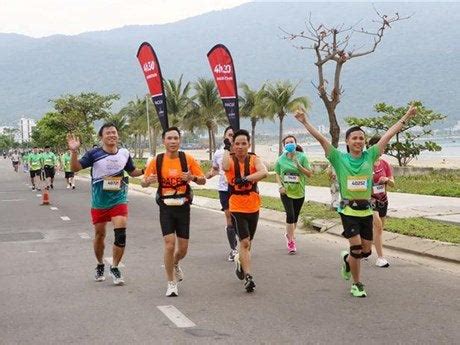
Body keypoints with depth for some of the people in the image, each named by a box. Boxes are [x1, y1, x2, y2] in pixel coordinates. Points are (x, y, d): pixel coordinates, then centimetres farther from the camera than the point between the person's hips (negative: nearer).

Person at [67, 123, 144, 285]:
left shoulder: (124, 153, 2)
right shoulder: (94, 154, -7)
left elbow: (132, 171, 18)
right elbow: (75, 168, -10)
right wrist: (74, 151, -25)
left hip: (119, 200, 1)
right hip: (99, 202, -1)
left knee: (121, 234, -12)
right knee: (99, 234, 12)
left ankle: (114, 268, 5)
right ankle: (100, 266, 35)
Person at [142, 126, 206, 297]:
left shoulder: (187, 159, -4)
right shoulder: (157, 161, -4)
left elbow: (203, 180, 1)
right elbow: (143, 183, 4)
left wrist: (193, 178, -21)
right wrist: (149, 180, -20)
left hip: (183, 206, 1)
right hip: (166, 208, -1)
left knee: (183, 249, 7)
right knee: (169, 245, -12)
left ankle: (175, 264, 43)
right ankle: (171, 283, 5)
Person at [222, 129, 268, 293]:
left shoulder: (254, 159, -6)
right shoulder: (230, 159, -9)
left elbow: (264, 172, -28)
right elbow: (225, 167, -34)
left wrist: (247, 178, -39)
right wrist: (227, 150, -21)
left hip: (253, 207, 3)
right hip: (236, 207, -3)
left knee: (248, 242, 19)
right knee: (244, 241, -14)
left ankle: (240, 262, 47)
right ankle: (248, 277, -9)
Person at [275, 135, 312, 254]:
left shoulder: (302, 157, -8)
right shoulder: (281, 159, -3)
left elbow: (310, 174, -8)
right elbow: (277, 174, 9)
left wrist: (299, 166, -22)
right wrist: (280, 186, -8)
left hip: (299, 192, 1)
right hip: (286, 192, -1)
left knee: (295, 216, 13)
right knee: (290, 215, -14)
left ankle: (289, 235, 37)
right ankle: (291, 241, -4)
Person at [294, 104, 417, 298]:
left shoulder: (370, 156, 3)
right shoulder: (340, 158, -4)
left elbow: (388, 135, 4)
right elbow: (321, 139, -8)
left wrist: (406, 117, 6)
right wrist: (304, 122, -13)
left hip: (366, 210, 4)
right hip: (348, 210, -4)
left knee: (366, 251, 9)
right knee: (356, 247, -11)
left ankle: (347, 260, 43)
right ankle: (357, 284, 10)